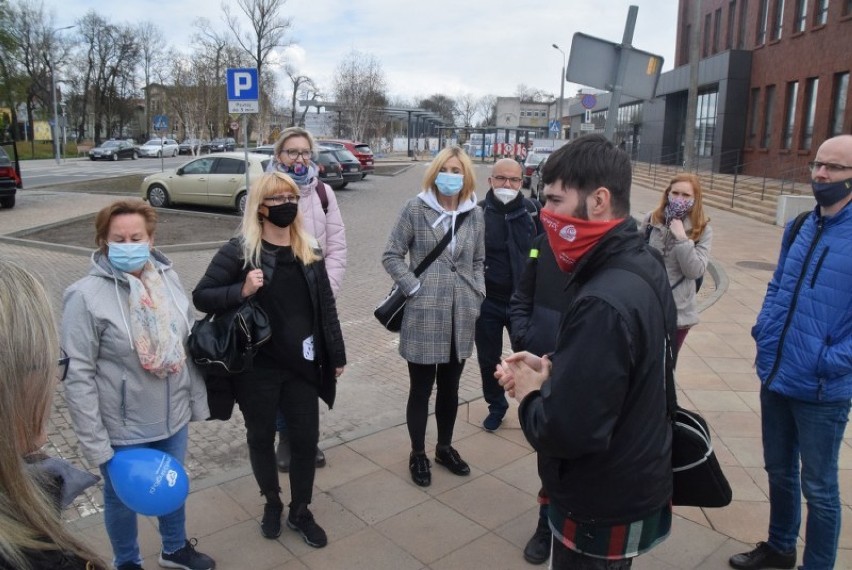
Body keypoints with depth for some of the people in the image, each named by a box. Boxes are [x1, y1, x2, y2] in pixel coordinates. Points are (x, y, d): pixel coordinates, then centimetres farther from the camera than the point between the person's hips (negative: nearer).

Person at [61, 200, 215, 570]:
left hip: (174, 417, 4)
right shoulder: (86, 296, -18)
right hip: (122, 428, -4)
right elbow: (78, 376, -16)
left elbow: (190, 344, 4)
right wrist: (95, 443, -15)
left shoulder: (167, 278, -4)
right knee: (123, 498, 19)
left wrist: (198, 401, 7)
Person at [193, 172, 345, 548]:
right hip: (257, 367, -3)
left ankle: (300, 511, 32)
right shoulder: (239, 250, -9)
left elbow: (325, 305, 8)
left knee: (306, 438, 10)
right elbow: (201, 296, -6)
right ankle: (271, 503, 41)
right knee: (261, 438, 15)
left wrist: (336, 354, 9)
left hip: (302, 365, 3)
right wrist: (241, 291, -24)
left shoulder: (309, 250, 3)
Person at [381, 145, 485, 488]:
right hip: (424, 315, -3)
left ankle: (445, 448, 36)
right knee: (421, 389, 7)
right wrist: (413, 287, -11)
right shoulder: (416, 208, -5)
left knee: (450, 388, 16)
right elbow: (391, 255, -2)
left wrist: (476, 294, 3)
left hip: (461, 316, 4)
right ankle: (418, 454, 27)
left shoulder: (475, 214, 6)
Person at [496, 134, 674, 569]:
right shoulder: (643, 267, 0)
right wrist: (552, 369, 1)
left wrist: (530, 394, -14)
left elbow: (567, 431, -33)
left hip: (602, 511, -8)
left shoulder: (603, 304, -33)